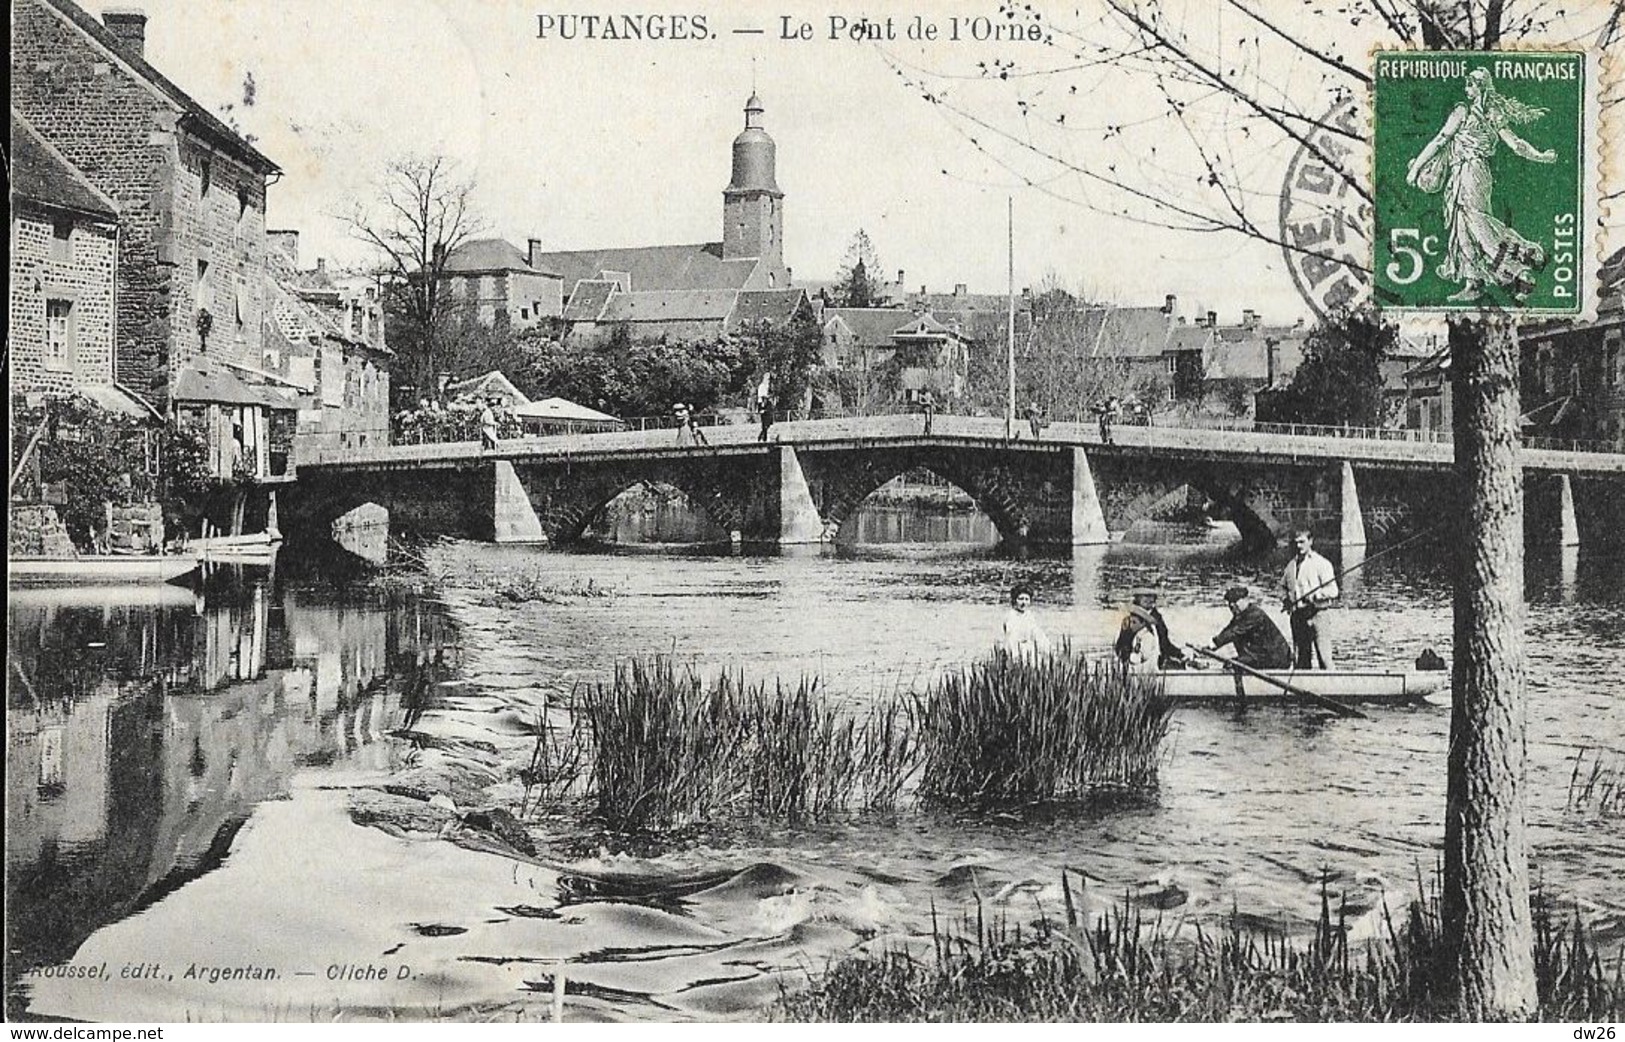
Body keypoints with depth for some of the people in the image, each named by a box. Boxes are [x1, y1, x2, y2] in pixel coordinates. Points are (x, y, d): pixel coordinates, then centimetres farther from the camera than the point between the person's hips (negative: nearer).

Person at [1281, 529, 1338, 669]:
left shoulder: (1321, 563, -2)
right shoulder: (1291, 565, 15)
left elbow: (1332, 592, -7)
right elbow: (1284, 586, 29)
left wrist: (1314, 596, -19)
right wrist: (1285, 599, 10)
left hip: (1316, 612, -6)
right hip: (1296, 614, 6)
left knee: (1323, 653, -10)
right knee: (1302, 654, 10)